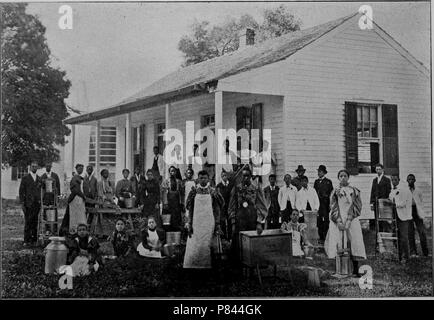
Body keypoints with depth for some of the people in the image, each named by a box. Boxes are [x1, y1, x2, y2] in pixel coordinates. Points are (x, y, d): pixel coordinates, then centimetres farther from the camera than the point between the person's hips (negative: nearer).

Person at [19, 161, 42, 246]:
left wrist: (40, 202, 10)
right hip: (28, 204, -4)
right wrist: (22, 203, -7)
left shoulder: (39, 179, 14)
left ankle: (34, 239, 9)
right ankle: (26, 241, -1)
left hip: (37, 204, 4)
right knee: (28, 222, -5)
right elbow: (21, 191, 0)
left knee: (35, 223, 4)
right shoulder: (25, 178, 2)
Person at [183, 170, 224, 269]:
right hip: (196, 223, 1)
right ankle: (191, 266, 9)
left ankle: (206, 266, 11)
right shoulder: (194, 191, 3)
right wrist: (189, 224, -1)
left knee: (206, 247, 1)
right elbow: (190, 209, 5)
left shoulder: (213, 192, 2)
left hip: (209, 224, 0)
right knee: (193, 248, -2)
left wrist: (217, 225, -2)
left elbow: (217, 210, 3)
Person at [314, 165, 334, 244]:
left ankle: (326, 238, 0)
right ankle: (321, 238, 11)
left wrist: (330, 204, -10)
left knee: (326, 221, -5)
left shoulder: (328, 181, 0)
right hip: (317, 204, 5)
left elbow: (331, 194, -3)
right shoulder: (316, 181, 15)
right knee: (319, 221, 4)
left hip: (325, 204, -5)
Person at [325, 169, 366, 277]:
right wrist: (339, 221, -10)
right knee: (338, 244, -7)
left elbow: (357, 207, 4)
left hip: (352, 220, 0)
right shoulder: (335, 191, 10)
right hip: (337, 221, 0)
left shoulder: (354, 191, 9)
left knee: (354, 242, -7)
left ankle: (355, 270, 0)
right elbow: (333, 208, 3)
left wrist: (348, 221, -7)